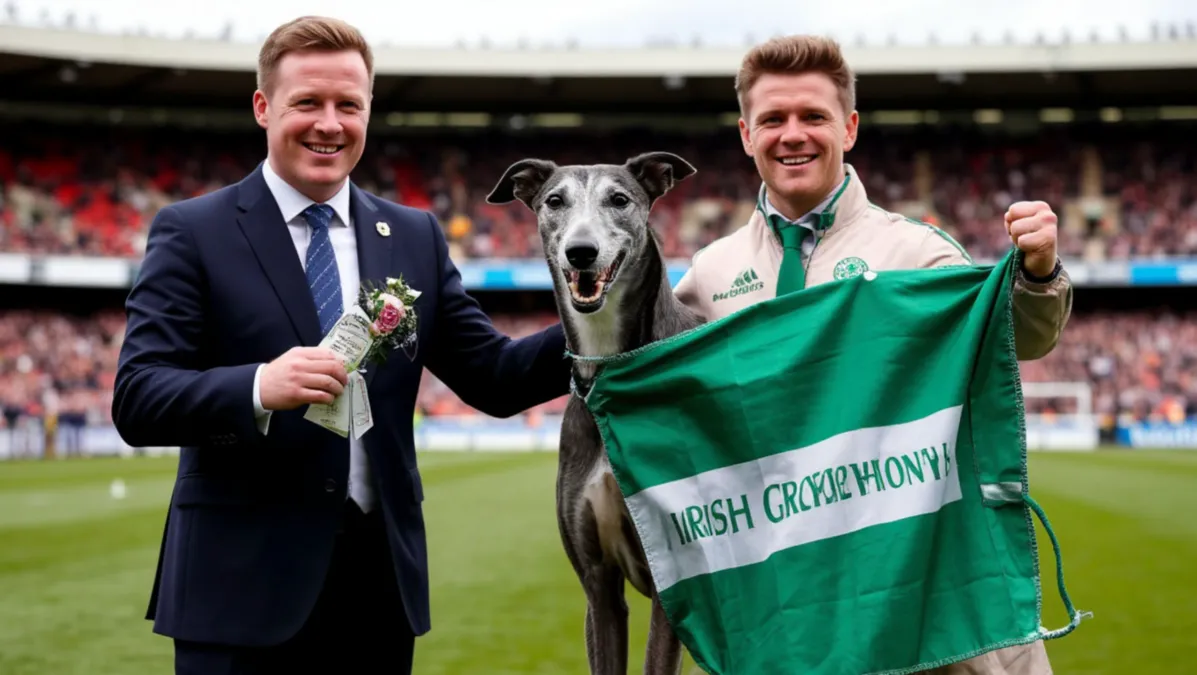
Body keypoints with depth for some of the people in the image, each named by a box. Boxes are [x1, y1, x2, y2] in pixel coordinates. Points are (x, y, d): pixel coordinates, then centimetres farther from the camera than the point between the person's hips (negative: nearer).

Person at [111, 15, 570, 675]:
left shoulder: (416, 237, 10)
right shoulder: (192, 232, -2)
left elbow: (494, 378, 8)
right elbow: (136, 401, -10)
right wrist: (259, 387, -27)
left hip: (382, 577, 4)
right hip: (245, 581, -4)